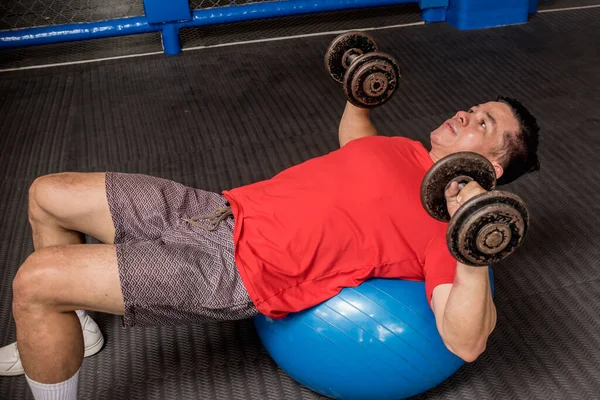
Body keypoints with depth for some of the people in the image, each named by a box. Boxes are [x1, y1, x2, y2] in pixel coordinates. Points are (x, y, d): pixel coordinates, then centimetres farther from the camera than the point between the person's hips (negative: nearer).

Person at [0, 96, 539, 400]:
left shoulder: (447, 221, -9)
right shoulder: (405, 150, 16)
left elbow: (465, 342, -19)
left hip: (239, 269, -8)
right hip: (221, 209, 9)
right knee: (47, 195, 16)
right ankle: (71, 330, 38)